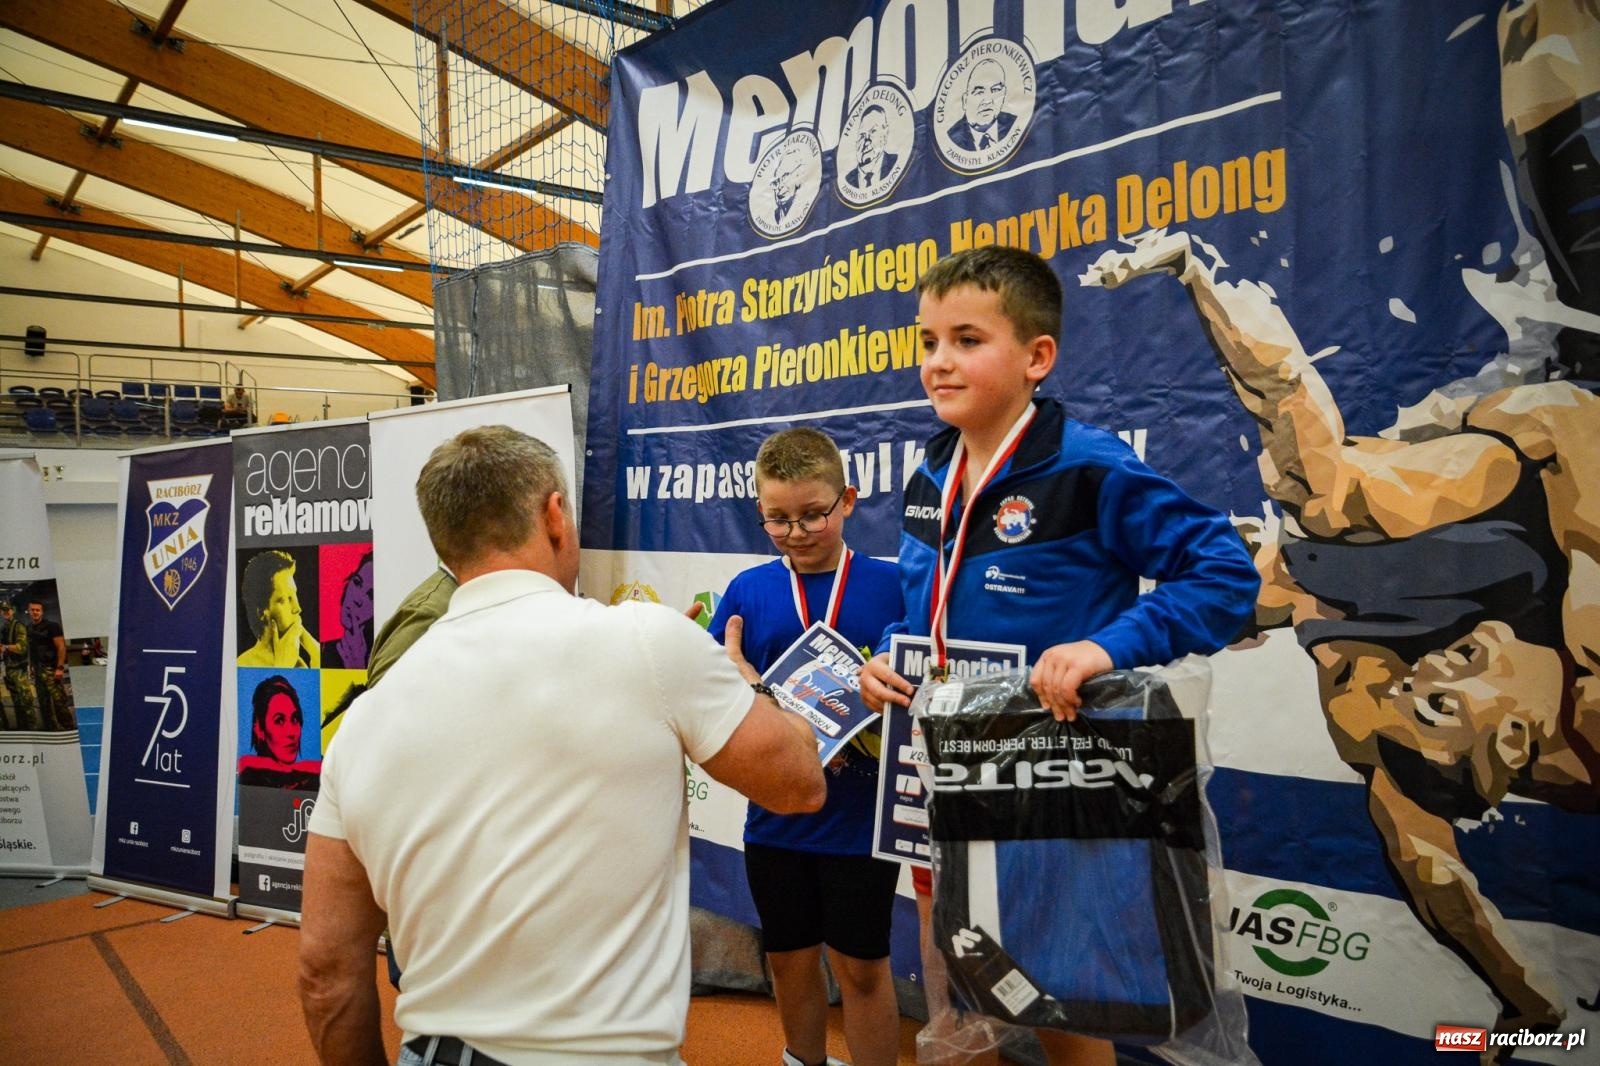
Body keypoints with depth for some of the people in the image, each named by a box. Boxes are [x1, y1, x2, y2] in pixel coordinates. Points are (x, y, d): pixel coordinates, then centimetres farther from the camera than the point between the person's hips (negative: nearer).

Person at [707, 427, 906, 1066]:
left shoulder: (892, 584, -7)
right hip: (776, 817, 3)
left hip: (864, 817, -3)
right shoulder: (746, 592, -1)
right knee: (790, 959, 21)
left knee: (862, 966, 11)